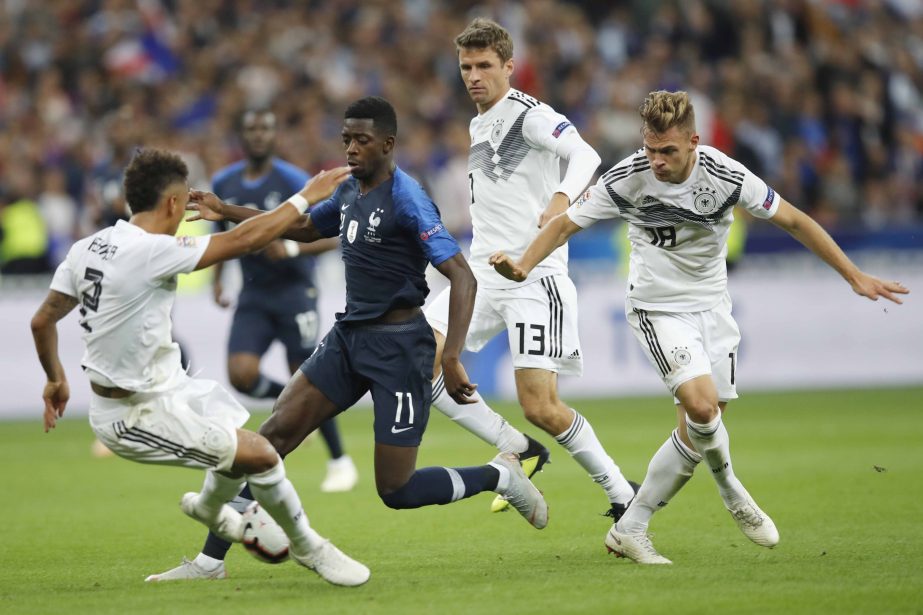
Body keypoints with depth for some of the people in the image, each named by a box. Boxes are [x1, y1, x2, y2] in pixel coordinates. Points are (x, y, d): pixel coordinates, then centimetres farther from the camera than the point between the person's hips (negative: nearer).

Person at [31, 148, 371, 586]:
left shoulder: (85, 249, 0)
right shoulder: (149, 251, -27)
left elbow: (42, 320, 8)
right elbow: (242, 240, -25)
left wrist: (55, 378, 25)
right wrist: (306, 197, -14)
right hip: (139, 415, -9)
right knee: (260, 455, -7)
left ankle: (209, 507, 54)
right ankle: (308, 549, 13)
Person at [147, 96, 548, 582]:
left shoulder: (406, 200, -17)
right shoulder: (350, 192, 8)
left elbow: (462, 277, -22)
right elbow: (303, 229, 30)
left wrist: (451, 358, -31)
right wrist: (228, 213, 23)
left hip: (397, 345, -7)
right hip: (349, 336, 7)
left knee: (396, 491, -6)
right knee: (274, 434, -4)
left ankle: (499, 476, 18)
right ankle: (211, 560, -2)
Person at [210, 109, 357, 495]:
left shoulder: (293, 181, -11)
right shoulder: (223, 184, 5)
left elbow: (331, 238, -11)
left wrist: (291, 249, -26)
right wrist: (216, 277, 10)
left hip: (294, 291, -4)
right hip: (253, 296, 4)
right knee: (241, 375, -16)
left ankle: (340, 462, 14)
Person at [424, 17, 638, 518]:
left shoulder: (529, 115, -10)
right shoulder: (477, 125, 16)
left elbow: (584, 154, -29)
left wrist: (561, 198, -46)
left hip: (534, 276, -8)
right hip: (482, 272, 8)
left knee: (541, 407, -14)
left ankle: (622, 495, 6)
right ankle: (518, 451, 2)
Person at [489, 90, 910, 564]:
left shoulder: (726, 176, -17)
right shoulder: (626, 178, -18)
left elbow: (794, 221, -7)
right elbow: (566, 223, -6)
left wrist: (854, 276, -6)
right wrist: (523, 266, -24)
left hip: (710, 307, 3)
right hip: (657, 307, -3)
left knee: (696, 432, 2)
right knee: (701, 403, -24)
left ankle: (629, 530, 17)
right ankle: (730, 489, 3)